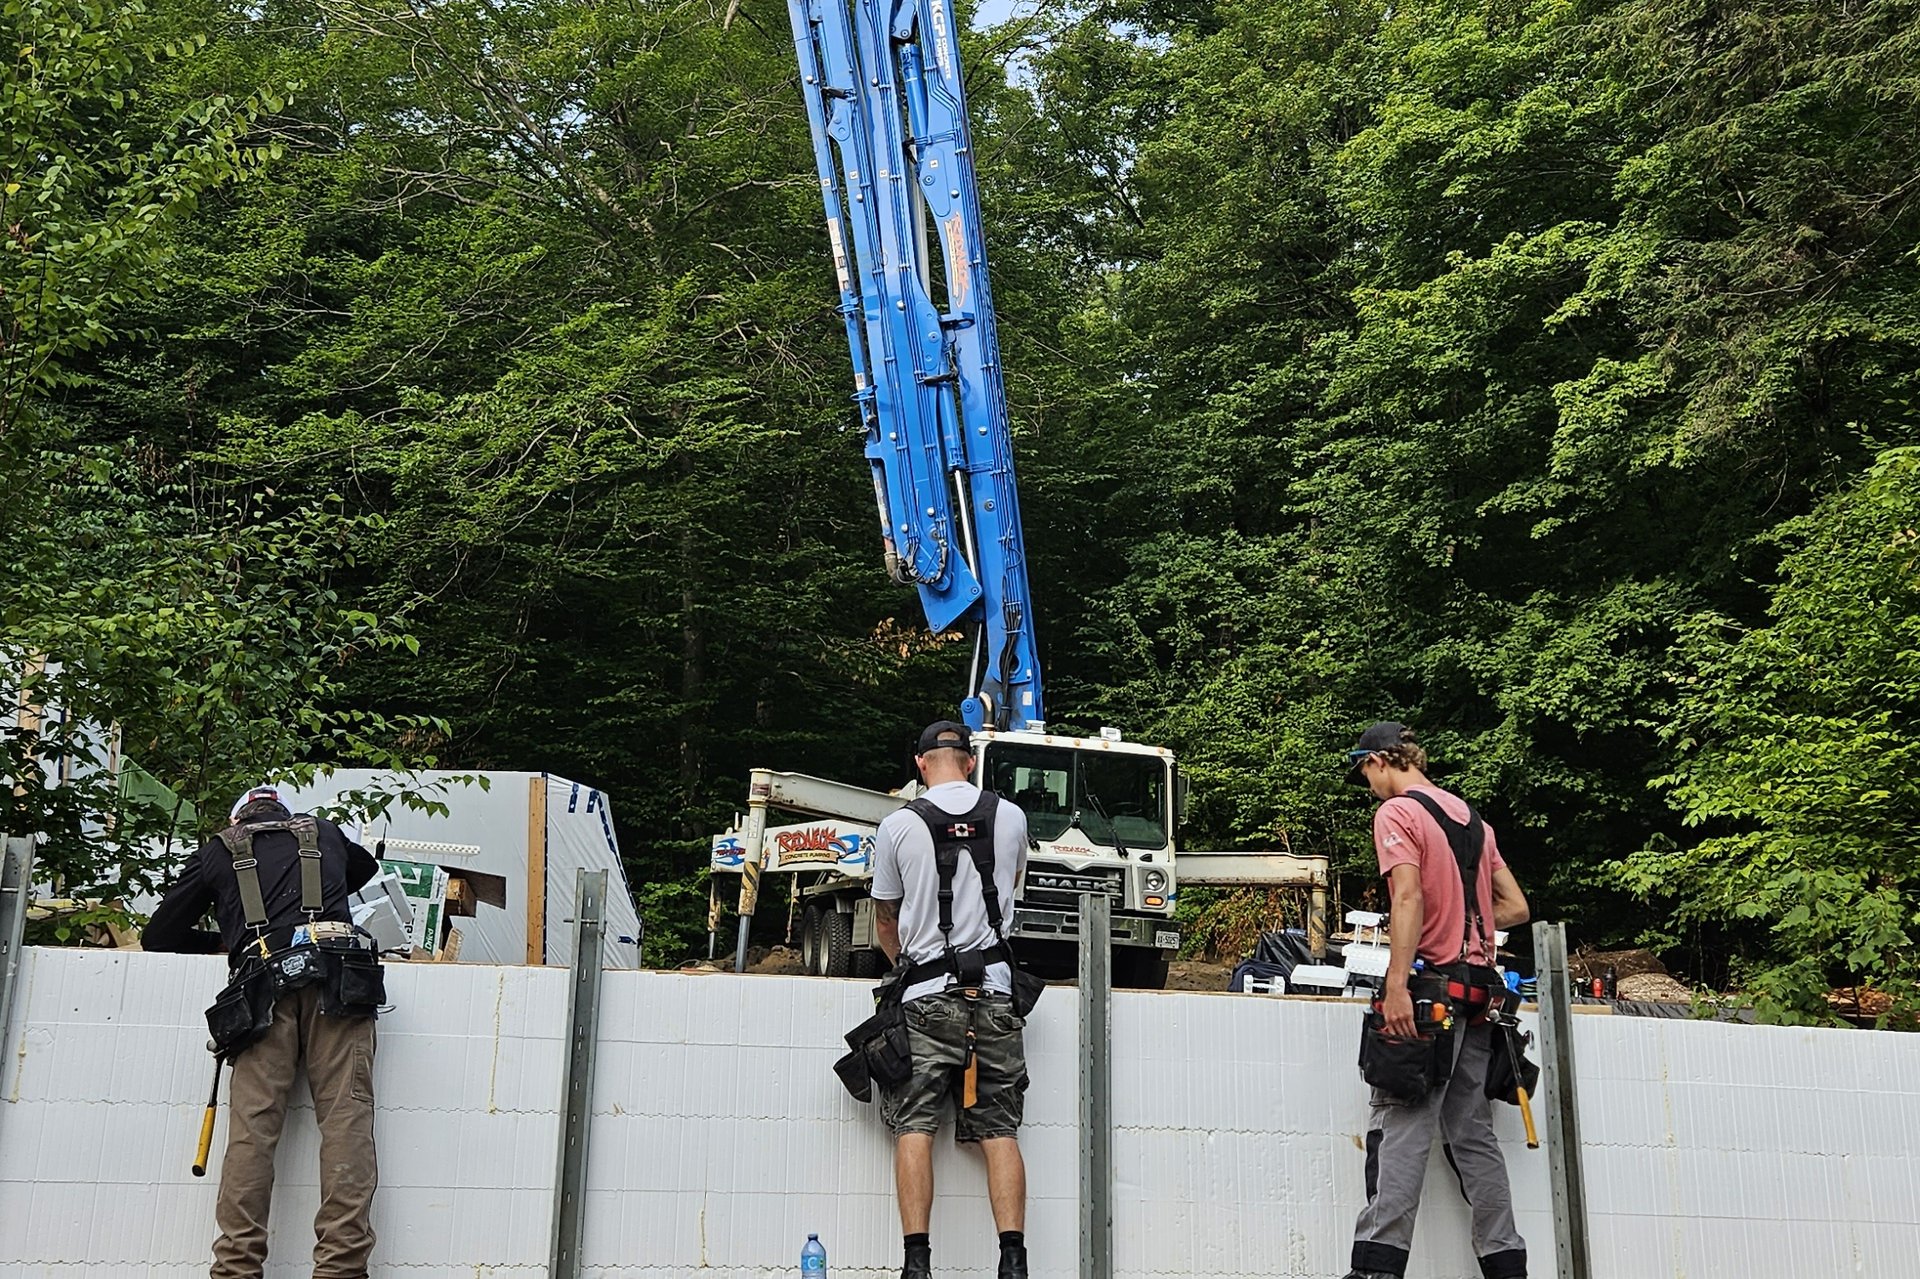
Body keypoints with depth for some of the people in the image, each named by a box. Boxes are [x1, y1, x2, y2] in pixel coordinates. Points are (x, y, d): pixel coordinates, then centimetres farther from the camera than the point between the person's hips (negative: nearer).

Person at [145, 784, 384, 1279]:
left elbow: (158, 937, 29)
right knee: (346, 1118, -6)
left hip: (264, 984, 0)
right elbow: (366, 866, 53)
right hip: (336, 978, 0)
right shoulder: (325, 834, 29)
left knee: (252, 1126, -2)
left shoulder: (219, 851, 25)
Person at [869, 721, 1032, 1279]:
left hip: (927, 994, -2)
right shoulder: (1011, 818, 7)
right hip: (993, 988, 2)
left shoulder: (899, 825, 0)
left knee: (914, 1127, 0)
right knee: (1000, 1131, 3)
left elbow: (885, 918, 13)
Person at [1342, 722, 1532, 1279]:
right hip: (1477, 987, 8)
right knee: (1472, 1132, 10)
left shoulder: (1396, 812, -4)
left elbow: (1408, 897, -18)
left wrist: (1397, 982, -23)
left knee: (1401, 1127, -11)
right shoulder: (1470, 816, 18)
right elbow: (1516, 907, 19)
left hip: (1430, 984, -7)